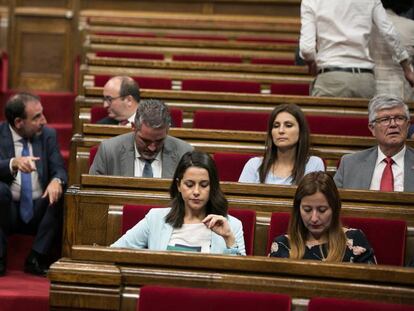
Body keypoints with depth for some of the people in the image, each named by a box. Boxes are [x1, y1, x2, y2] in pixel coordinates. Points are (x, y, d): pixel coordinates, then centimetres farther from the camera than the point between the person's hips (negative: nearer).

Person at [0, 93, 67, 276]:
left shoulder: (48, 135, 6)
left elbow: (59, 169, -2)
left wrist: (57, 181, -26)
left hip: (38, 212, 2)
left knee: (60, 195, -25)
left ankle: (36, 259, -18)